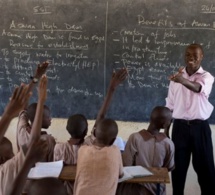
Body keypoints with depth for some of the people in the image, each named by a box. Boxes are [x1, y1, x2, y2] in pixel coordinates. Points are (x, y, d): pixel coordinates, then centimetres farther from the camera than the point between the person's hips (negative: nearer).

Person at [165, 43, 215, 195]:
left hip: (200, 127, -2)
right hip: (180, 126, 2)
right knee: (178, 166, 5)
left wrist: (184, 80, -49)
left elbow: (198, 88, -27)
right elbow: (170, 104, 12)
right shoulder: (176, 77, 9)